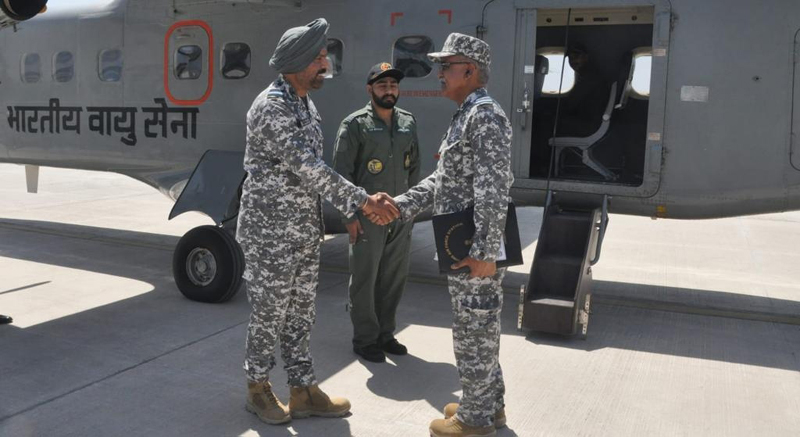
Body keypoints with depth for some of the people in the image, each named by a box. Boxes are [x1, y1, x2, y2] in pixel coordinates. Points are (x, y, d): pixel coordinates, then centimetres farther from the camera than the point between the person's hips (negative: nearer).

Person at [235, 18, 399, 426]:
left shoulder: (306, 105, 10)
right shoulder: (270, 106, -18)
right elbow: (305, 166, -26)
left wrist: (356, 204, 8)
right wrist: (361, 200, -28)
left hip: (305, 233, 8)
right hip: (270, 233, -8)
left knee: (300, 314, 14)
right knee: (269, 314, 6)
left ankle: (303, 391, 26)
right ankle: (258, 388, 26)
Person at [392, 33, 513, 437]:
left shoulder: (485, 115, -16)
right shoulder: (465, 116, 15)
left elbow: (493, 192, -24)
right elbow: (442, 179, 17)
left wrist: (486, 252, -26)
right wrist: (401, 206, 8)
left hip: (474, 248, -10)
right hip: (461, 245, 10)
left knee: (472, 330, 2)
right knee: (479, 326, 18)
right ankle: (487, 403, 32)